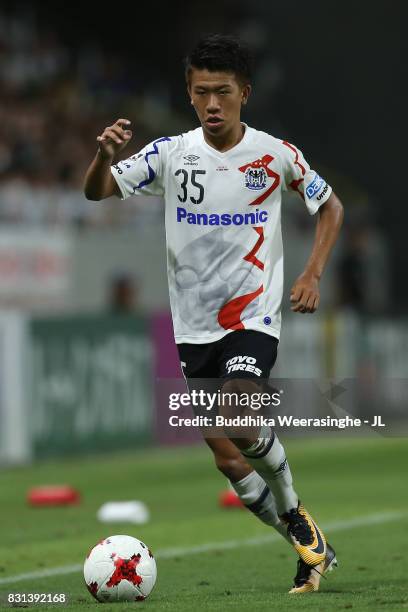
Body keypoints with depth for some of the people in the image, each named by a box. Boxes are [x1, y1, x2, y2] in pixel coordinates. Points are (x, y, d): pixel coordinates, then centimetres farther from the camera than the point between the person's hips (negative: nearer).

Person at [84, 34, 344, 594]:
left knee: (239, 423, -27)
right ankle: (309, 548, 21)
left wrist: (312, 275, -3)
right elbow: (97, 192, -4)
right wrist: (105, 155, -27)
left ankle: (295, 515, -2)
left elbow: (330, 207, 10)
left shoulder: (275, 155, -5)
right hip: (193, 325, 4)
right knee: (225, 456, 5)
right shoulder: (170, 153, -1)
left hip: (253, 315, -4)